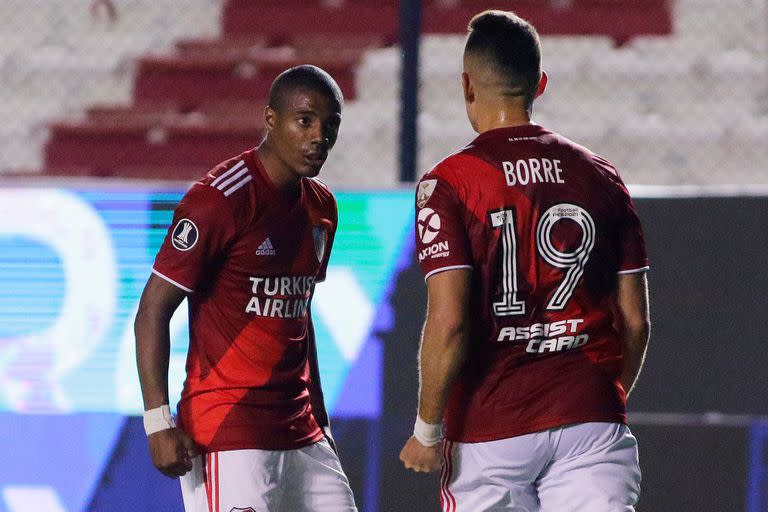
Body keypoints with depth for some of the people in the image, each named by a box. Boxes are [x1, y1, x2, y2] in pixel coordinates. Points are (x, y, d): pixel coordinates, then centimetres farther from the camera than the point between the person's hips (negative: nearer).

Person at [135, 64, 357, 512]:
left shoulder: (322, 207, 13)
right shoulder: (219, 199, -12)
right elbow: (153, 310, -12)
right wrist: (159, 423, -18)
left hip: (300, 435, 8)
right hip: (229, 434, -8)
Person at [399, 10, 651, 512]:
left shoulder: (449, 184, -6)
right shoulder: (601, 178, 8)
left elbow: (449, 323, -14)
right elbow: (635, 321, 9)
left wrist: (427, 429, -5)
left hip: (489, 431, -3)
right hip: (591, 420, 3)